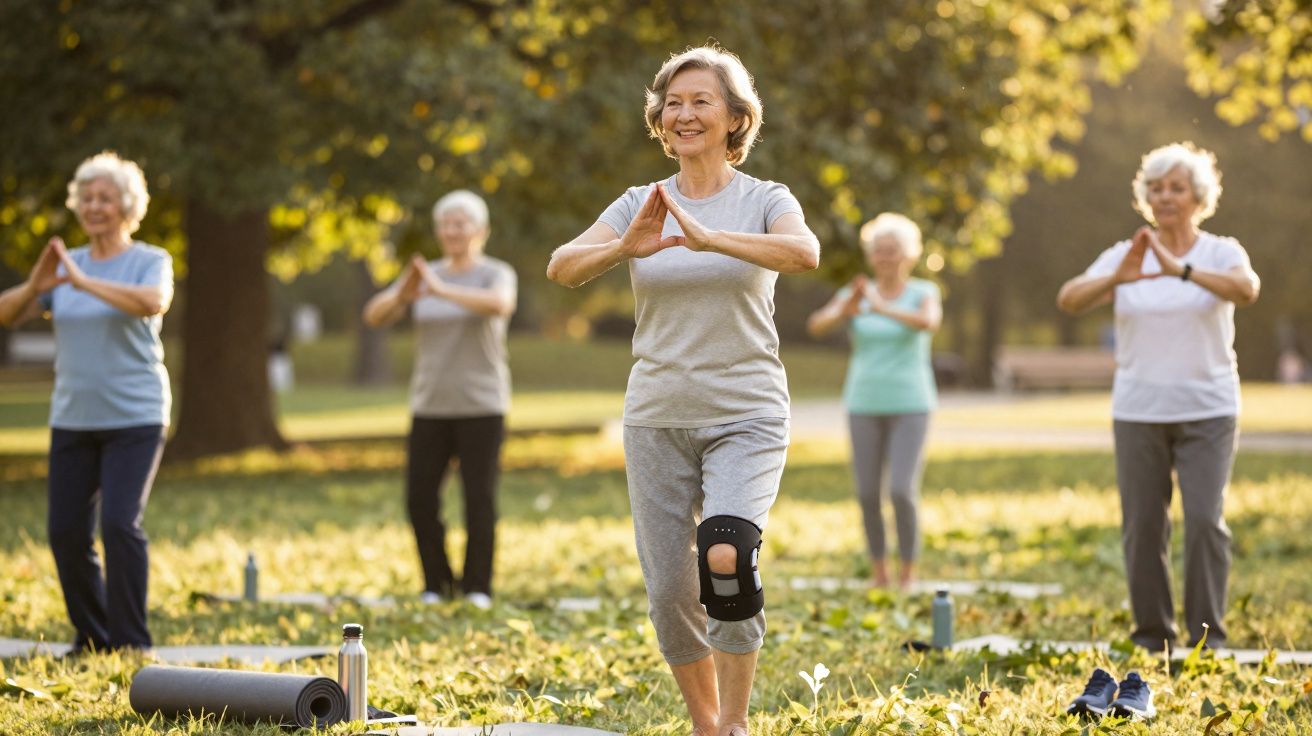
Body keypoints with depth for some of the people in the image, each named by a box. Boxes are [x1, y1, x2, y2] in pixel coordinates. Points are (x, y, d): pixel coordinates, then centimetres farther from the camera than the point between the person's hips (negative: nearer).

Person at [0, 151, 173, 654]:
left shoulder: (151, 262, -3)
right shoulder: (66, 265, 10)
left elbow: (154, 302, -26)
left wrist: (83, 282, -29)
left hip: (135, 418, -5)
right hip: (73, 420, 5)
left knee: (120, 524, -17)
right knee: (66, 532, 1)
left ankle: (130, 643, -8)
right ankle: (91, 638, 16)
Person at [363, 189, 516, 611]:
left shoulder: (497, 274, -6)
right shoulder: (424, 278, 7)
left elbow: (501, 305, -30)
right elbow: (374, 316, -5)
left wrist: (442, 291, -40)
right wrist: (402, 295, -27)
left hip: (481, 406, -4)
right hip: (431, 406, 4)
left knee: (480, 500, -6)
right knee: (420, 499, -2)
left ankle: (478, 588, 6)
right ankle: (436, 585, 12)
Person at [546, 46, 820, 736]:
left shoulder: (764, 200, -1)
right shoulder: (640, 204, 7)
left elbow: (803, 252, -23)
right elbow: (561, 267, -7)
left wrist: (705, 238, -34)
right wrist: (627, 247, -27)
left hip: (746, 417, -3)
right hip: (658, 419, 3)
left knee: (724, 557, -26)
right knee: (668, 591, 3)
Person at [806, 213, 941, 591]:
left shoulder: (925, 293, -3)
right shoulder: (853, 295, 3)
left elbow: (929, 322, -27)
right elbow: (816, 325, -15)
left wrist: (882, 309, -39)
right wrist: (845, 311, -36)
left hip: (910, 406, -3)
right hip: (865, 404, 3)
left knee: (902, 491, -15)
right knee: (868, 493, 0)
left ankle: (908, 574, 1)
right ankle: (879, 572, 19)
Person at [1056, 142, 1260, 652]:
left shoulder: (1221, 253, -2)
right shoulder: (1124, 257, 3)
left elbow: (1246, 288, -25)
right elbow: (1069, 300, -12)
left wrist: (1180, 270, -39)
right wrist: (1118, 278, -31)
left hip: (1207, 413, -2)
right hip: (1138, 413, 2)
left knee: (1205, 521, -12)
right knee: (1143, 527, 2)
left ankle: (1208, 637, -4)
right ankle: (1152, 636, 12)